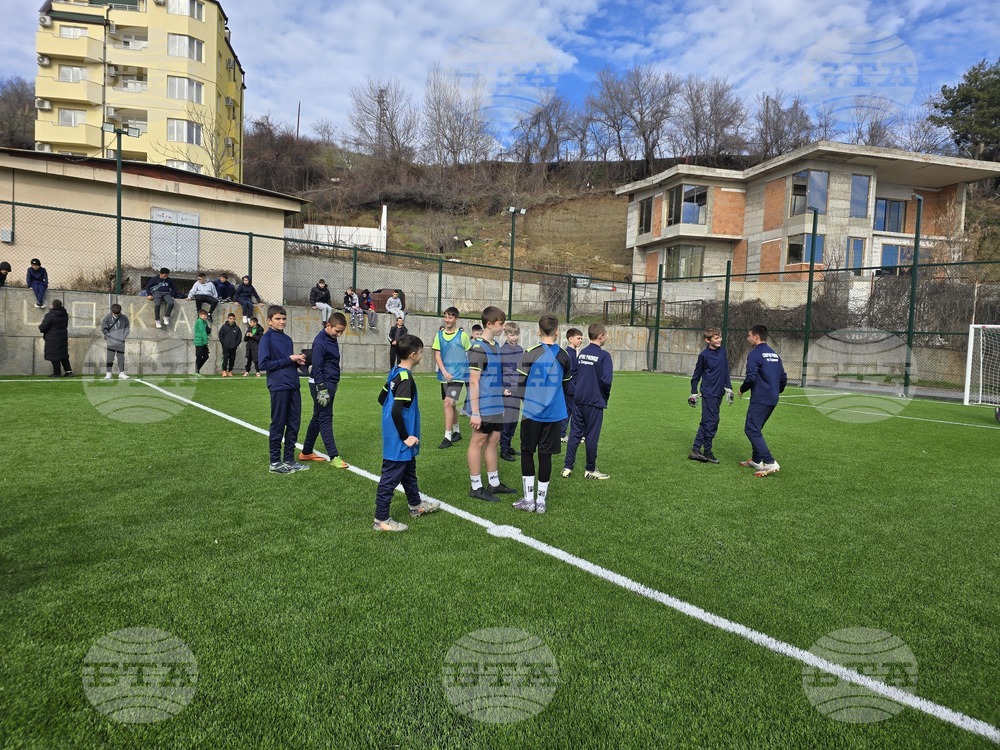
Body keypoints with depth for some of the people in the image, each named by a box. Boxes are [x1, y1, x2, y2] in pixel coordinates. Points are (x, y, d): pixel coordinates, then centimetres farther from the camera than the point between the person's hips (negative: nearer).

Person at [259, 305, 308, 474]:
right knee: (278, 425, 1)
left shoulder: (287, 339, 16)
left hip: (293, 387, 7)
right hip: (278, 387, -7)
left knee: (293, 425, 9)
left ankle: (289, 459, 19)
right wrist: (289, 359, -12)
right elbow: (264, 364, -12)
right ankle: (275, 462, 11)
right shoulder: (267, 339, -4)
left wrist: (298, 362, 0)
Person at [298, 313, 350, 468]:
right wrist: (322, 390, -21)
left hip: (330, 383, 9)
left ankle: (306, 452, 24)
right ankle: (334, 456, -4)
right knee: (325, 418, -6)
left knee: (318, 418, 14)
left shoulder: (331, 339, 12)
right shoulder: (320, 341, -16)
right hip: (322, 384, -9)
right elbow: (317, 367, -19)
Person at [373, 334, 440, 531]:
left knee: (409, 471, 24)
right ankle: (381, 520, 11)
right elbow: (396, 411, -29)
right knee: (391, 477, 0)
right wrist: (405, 436, -20)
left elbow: (381, 398, 16)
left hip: (396, 436, 10)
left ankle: (415, 505, 42)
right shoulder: (406, 378, -24)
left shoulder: (395, 372, 5)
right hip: (399, 440, -10)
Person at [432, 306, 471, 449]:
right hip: (445, 374, 5)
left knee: (448, 402, -15)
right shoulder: (439, 334, 4)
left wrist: (469, 372, 6)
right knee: (451, 404, 16)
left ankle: (448, 437, -10)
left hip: (458, 374, -5)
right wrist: (444, 371, -11)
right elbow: (437, 355, 2)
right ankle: (456, 432, 33)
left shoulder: (462, 335, -5)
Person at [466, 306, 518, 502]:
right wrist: (475, 412, -19)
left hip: (496, 406, 8)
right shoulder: (478, 348, -16)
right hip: (484, 407, -8)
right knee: (478, 442, 2)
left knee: (494, 441, 14)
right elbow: (474, 382, -18)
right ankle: (476, 487, 12)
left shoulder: (496, 346, 11)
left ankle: (494, 483, 25)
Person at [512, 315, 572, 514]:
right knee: (545, 455, 8)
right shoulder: (564, 356, 2)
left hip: (532, 412, -2)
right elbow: (565, 386, 11)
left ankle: (528, 499, 10)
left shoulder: (530, 354, -9)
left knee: (527, 452, 10)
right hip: (555, 414, 3)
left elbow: (519, 384, -7)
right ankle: (541, 501, 13)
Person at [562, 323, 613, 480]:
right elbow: (606, 380, -18)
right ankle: (590, 470, 15)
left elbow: (574, 373, 12)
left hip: (578, 400, 6)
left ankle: (567, 468, 10)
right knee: (592, 435, 4)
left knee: (575, 433, 10)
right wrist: (606, 397, -2)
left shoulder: (582, 353, 9)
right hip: (595, 401, -6)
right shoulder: (603, 355, -11)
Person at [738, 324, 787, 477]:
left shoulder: (754, 354, -12)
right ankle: (756, 460, 24)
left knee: (751, 429, -7)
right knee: (756, 429, 19)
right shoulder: (774, 354, 14)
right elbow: (783, 377, 16)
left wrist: (742, 390, -1)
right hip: (772, 400, 9)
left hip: (760, 400, -9)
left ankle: (770, 463, -14)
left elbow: (751, 378, -18)